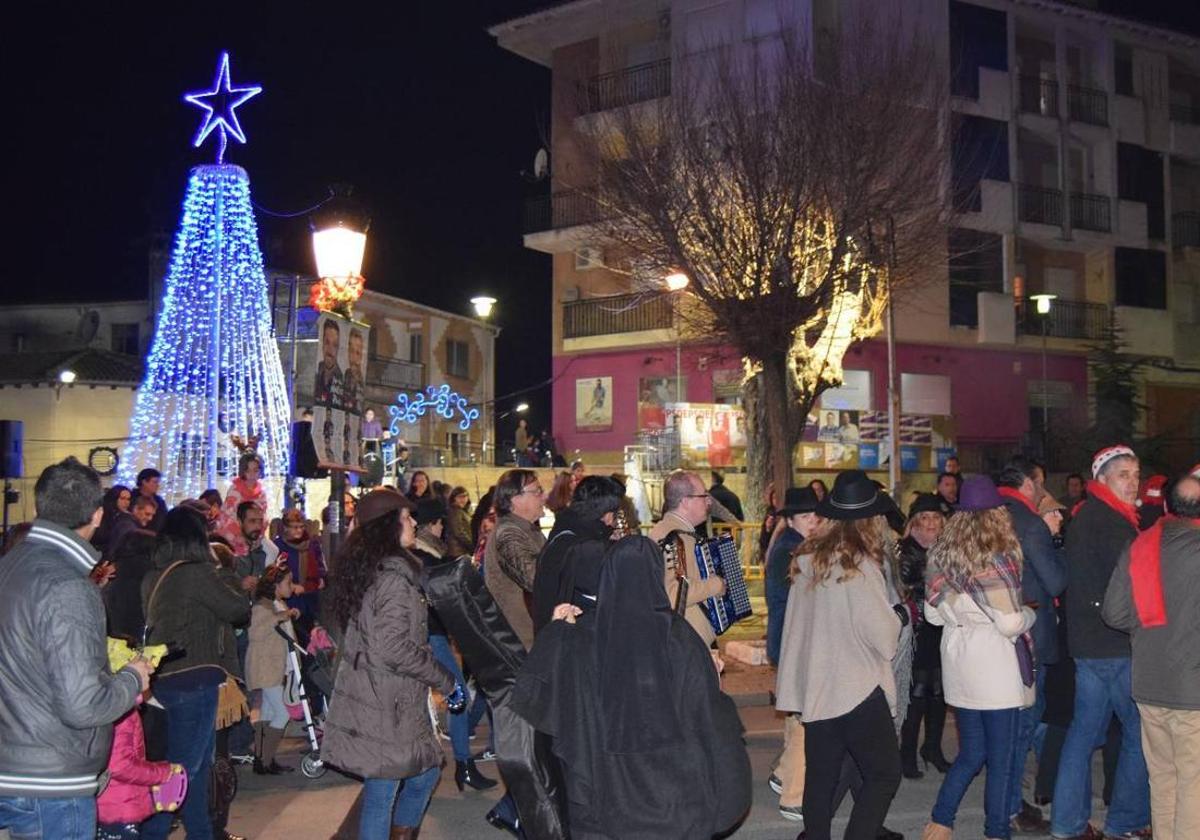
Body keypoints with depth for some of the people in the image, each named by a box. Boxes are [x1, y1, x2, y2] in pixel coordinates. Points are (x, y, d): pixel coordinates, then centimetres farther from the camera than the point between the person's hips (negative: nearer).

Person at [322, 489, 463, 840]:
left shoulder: (362, 566, 10)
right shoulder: (394, 576, -19)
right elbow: (394, 647, -25)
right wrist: (445, 680, -13)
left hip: (369, 693, 9)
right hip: (386, 705, -9)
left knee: (427, 768, 19)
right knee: (381, 794, 1)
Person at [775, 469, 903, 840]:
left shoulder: (807, 559, 2)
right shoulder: (859, 566, -17)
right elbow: (883, 638, -15)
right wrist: (898, 616, 4)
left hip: (814, 686, 7)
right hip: (859, 689, -7)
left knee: (821, 776, 14)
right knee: (884, 773, 3)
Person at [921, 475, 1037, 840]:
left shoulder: (942, 553, 5)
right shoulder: (997, 558, -14)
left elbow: (933, 613, 12)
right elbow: (1010, 623, -16)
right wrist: (1030, 613, 3)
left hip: (959, 666, 6)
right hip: (994, 666, -6)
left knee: (970, 753, 17)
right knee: (1000, 758, 6)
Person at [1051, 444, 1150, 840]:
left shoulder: (1083, 516, 14)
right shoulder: (1112, 521, -15)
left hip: (1086, 642, 9)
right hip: (1117, 644, -9)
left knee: (1084, 729, 13)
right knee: (1140, 732, 2)